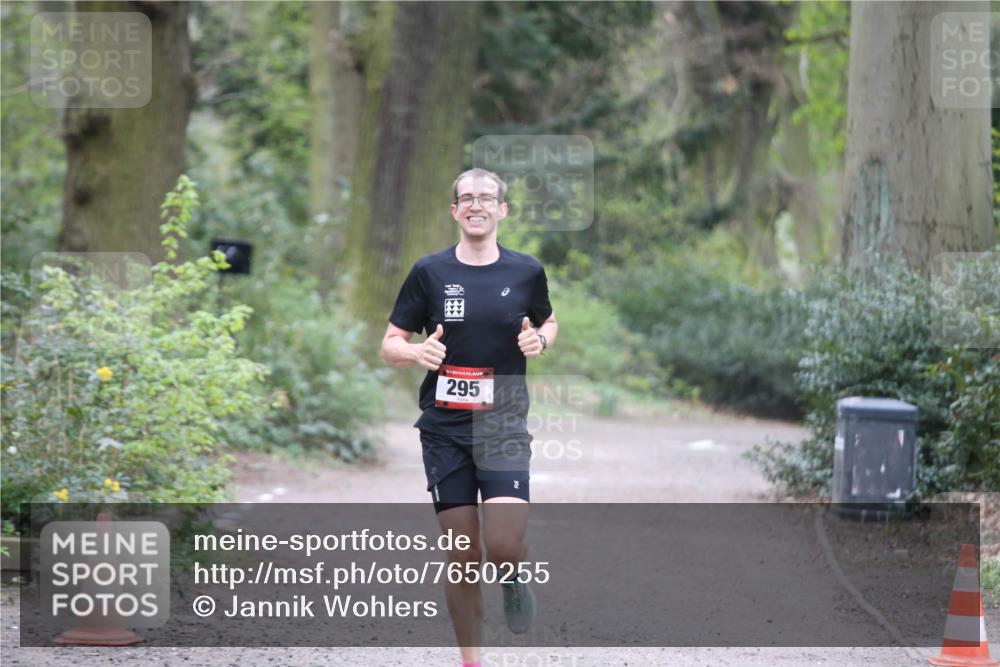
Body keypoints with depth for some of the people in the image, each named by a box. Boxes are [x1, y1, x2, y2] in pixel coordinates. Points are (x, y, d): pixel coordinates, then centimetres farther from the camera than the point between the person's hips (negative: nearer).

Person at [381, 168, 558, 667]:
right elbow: (390, 345, 5)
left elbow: (549, 323, 20)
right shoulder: (429, 271, 1)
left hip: (505, 426, 0)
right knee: (463, 558, 2)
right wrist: (418, 352, -18)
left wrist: (540, 340, -3)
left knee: (504, 547, -17)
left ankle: (513, 579, 19)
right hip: (444, 429, 1)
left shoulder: (527, 272, 3)